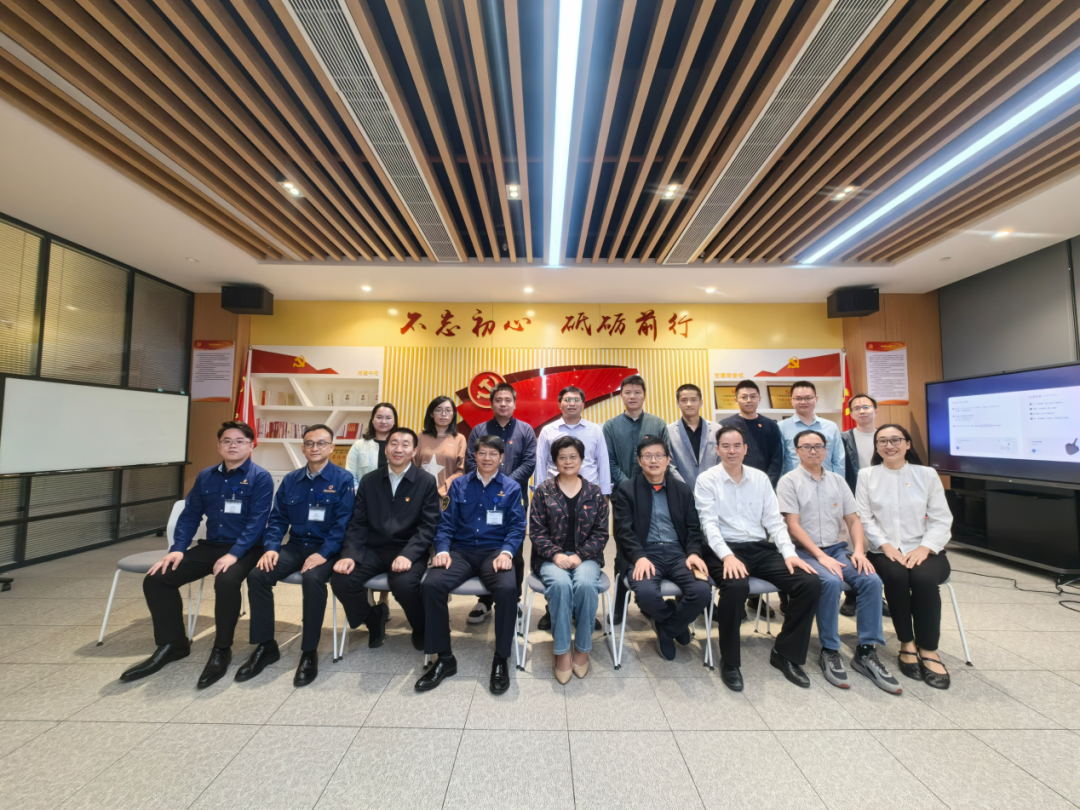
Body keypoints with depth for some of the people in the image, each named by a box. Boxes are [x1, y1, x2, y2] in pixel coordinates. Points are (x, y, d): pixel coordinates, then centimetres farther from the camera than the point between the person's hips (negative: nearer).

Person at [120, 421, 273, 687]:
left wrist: (234, 554, -26)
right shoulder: (206, 477, 10)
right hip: (209, 546, 7)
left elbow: (257, 521, -17)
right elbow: (190, 515, 11)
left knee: (226, 581, -35)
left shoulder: (260, 478, -10)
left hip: (244, 550, -6)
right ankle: (172, 643, 12)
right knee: (156, 579, -7)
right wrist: (178, 548, -4)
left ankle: (222, 650, -12)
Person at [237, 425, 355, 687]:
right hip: (295, 546, 5)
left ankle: (309, 653, -15)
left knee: (312, 579, -33)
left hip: (327, 549, -5)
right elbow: (278, 518, 10)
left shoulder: (343, 479, -8)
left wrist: (323, 553, -23)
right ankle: (265, 645, 2)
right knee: (257, 576, -17)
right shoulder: (291, 480, 8)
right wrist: (271, 547, -8)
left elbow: (343, 522, -13)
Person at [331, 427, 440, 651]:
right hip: (373, 549, 4)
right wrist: (350, 554, -12)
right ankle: (374, 618, 14)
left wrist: (407, 554, -23)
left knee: (404, 584, -31)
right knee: (340, 580, -20)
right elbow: (357, 523, 5)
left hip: (409, 551, -3)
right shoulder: (369, 480, 8)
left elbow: (428, 526, -8)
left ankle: (422, 628, 6)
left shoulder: (427, 481, -2)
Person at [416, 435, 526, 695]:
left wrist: (506, 552, -17)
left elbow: (517, 526, 1)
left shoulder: (511, 487, 8)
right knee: (431, 584, -26)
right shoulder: (459, 485, 13)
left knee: (508, 589, -32)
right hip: (461, 550, 2)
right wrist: (442, 550, -10)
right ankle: (444, 657, -6)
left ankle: (501, 659, -9)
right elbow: (446, 523, 8)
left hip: (494, 551, -2)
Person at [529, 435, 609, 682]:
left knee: (586, 584, -31)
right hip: (552, 557, 0)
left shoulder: (594, 492, 8)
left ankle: (582, 649, -8)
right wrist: (556, 555, -15)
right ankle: (562, 652, -14)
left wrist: (580, 556, -11)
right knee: (560, 583, -32)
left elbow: (601, 532, 4)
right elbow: (536, 531, 0)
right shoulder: (543, 491, 5)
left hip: (585, 556, 1)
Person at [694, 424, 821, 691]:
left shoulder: (760, 478, 11)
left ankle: (785, 653, 5)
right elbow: (709, 524, -10)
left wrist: (789, 553, -6)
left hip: (761, 548, 5)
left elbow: (774, 521, 9)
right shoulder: (707, 479, -2)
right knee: (736, 586, -35)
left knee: (811, 583, -15)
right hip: (725, 549, -5)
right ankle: (729, 661, -10)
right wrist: (727, 556, -24)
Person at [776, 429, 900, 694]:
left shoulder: (837, 481, 13)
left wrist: (859, 550, -6)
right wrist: (821, 556, -17)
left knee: (871, 580, -20)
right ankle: (829, 651, -12)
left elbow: (853, 520, 11)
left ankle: (866, 652, -6)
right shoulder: (789, 481, -4)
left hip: (837, 549, 5)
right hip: (805, 551, -5)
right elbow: (793, 525, -10)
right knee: (831, 582, -31)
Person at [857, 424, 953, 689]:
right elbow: (864, 518, -1)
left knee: (924, 578, -31)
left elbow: (941, 519, 3)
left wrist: (925, 547, -12)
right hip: (885, 552, 0)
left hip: (925, 551, 1)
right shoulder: (866, 475, 5)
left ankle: (928, 649, -12)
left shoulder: (927, 474, 7)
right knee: (896, 576, -31)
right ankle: (907, 644, -10)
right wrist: (886, 545, -14)